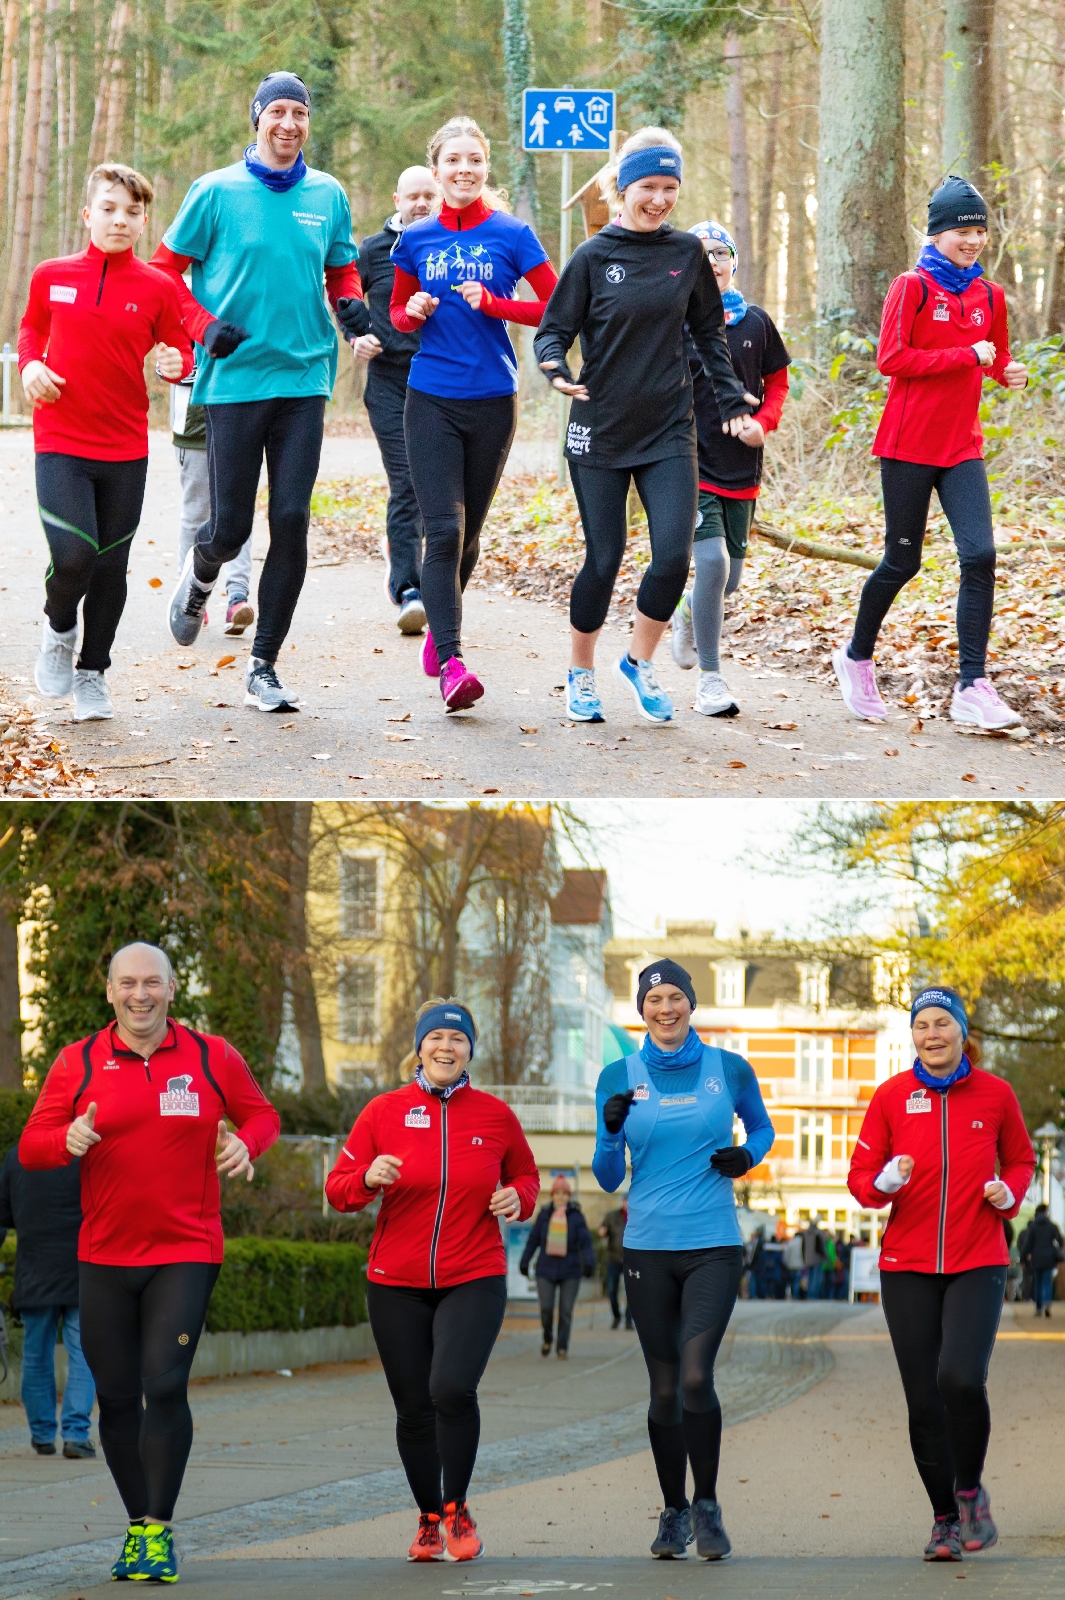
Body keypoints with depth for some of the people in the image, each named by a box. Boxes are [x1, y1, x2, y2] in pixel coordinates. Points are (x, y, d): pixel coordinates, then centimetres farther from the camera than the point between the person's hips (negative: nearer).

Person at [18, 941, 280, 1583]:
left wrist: (245, 1143, -7)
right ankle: (138, 1526, 22)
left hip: (187, 1252, -2)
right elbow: (31, 1146, 3)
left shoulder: (213, 1058, 3)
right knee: (116, 1396, 6)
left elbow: (262, 1115, 16)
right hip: (105, 1257, 2)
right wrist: (68, 1141, -19)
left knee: (165, 1386, -13)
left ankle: (160, 1532, -5)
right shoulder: (78, 1063, 3)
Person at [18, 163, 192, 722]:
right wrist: (31, 364, -2)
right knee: (73, 555, -17)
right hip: (60, 442, -1)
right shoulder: (51, 276, 1)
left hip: (125, 449, 1)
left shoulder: (157, 288, 0)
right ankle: (58, 629, 16)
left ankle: (92, 673, 25)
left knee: (111, 567, 7)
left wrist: (176, 363, -14)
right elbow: (32, 329, 18)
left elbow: (178, 350, 9)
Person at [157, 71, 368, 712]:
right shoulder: (217, 192, -1)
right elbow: (166, 270, 3)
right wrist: (204, 326, -11)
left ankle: (264, 665, 5)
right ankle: (201, 575, 36)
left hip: (305, 377, 3)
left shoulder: (328, 196, 9)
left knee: (292, 521, -4)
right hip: (235, 379, -2)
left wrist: (351, 305, 0)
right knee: (232, 525, -3)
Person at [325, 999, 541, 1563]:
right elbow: (337, 1189, 3)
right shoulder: (384, 1112, 1)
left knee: (452, 1388, -22)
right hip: (397, 1284, 1)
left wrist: (519, 1198, -4)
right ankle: (429, 1520, 26)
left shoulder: (495, 1115, 3)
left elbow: (526, 1175, 19)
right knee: (413, 1409, 6)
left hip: (474, 1281, -1)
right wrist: (368, 1178, -18)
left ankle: (457, 1509, -2)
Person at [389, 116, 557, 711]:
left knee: (469, 532, 12)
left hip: (493, 400, 0)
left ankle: (440, 629, 35)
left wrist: (492, 303, -15)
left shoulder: (511, 234, -1)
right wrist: (413, 314, -5)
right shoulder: (416, 240, 5)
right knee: (443, 529, -13)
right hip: (431, 399, 0)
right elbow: (398, 311, 18)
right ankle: (451, 660, -18)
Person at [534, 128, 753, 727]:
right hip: (601, 430, -2)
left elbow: (709, 332, 14)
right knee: (603, 560, 1)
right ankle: (582, 674, 23)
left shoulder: (687, 252, 4)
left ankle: (640, 661, 14)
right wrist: (558, 369, -22)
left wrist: (732, 399, 8)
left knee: (674, 555, -10)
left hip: (670, 430, 2)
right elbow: (553, 330, -2)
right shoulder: (594, 257, -4)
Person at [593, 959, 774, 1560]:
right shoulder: (619, 1078, 4)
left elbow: (762, 1127, 20)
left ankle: (707, 1507, 0)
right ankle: (674, 1512, 21)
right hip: (649, 1248, 2)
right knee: (665, 1388, 6)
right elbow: (608, 1178, 5)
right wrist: (613, 1132, -15)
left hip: (714, 1246, -2)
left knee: (696, 1376, -16)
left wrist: (747, 1157, -2)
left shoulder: (729, 1069, 2)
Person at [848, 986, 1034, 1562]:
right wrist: (886, 1182, -17)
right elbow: (860, 1176, 5)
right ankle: (945, 1519, 17)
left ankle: (970, 1490, 4)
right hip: (907, 1266, 1)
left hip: (978, 1262, -1)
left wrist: (1009, 1193, -4)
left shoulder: (995, 1094, 2)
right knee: (923, 1400, 0)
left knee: (961, 1378, -21)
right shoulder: (892, 1095, 2)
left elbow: (1020, 1160, 18)